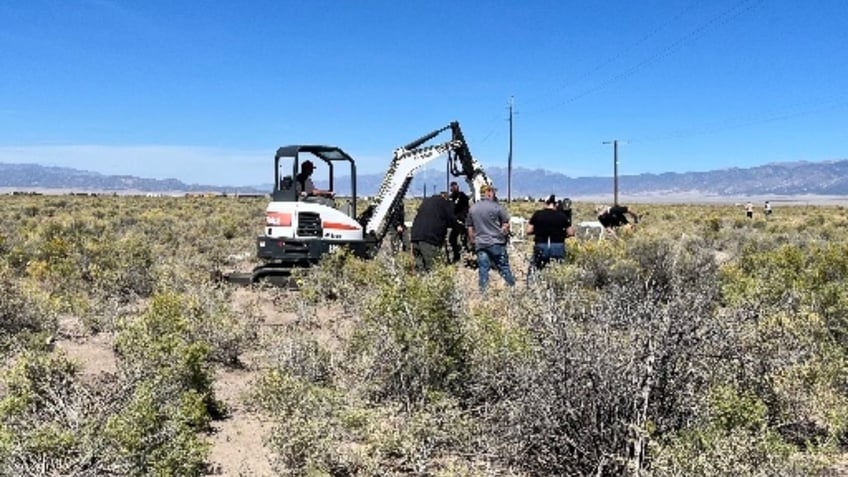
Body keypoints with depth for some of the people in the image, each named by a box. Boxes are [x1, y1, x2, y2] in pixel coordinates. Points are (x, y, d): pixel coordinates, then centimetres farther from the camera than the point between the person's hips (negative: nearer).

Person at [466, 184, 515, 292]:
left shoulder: (472, 208, 6)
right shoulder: (497, 207, -7)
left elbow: (470, 228, 11)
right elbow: (506, 224, -4)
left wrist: (473, 241, 21)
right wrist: (504, 234, 13)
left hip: (480, 244, 3)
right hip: (496, 243, -3)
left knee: (483, 270, 6)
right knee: (504, 268, 6)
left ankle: (483, 292, 7)